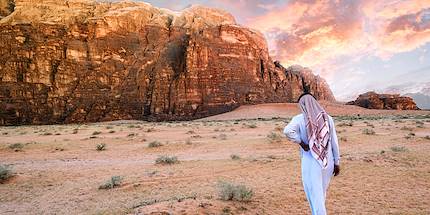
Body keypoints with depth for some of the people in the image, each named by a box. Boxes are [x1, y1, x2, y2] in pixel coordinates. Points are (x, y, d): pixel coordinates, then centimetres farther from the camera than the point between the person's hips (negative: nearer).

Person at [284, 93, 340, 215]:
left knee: (315, 196, 4)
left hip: (311, 164, -4)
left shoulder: (299, 119, -10)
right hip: (327, 162, 5)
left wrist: (302, 144, -17)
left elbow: (288, 131, -32)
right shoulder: (327, 118, 0)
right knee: (321, 192, 24)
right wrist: (336, 162, 9)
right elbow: (334, 142, 2)